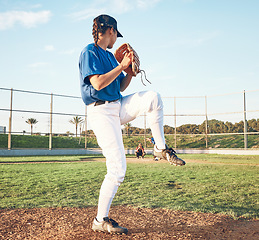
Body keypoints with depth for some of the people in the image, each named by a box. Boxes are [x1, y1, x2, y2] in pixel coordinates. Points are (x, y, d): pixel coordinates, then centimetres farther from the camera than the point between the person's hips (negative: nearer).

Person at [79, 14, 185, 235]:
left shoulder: (110, 55, 19)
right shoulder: (89, 52, -6)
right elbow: (98, 83, -21)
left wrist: (131, 69, 6)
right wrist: (122, 65, -13)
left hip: (119, 107, 8)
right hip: (101, 112, -7)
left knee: (153, 97, -13)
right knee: (117, 169, -11)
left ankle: (161, 148, -1)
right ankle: (100, 221, 4)